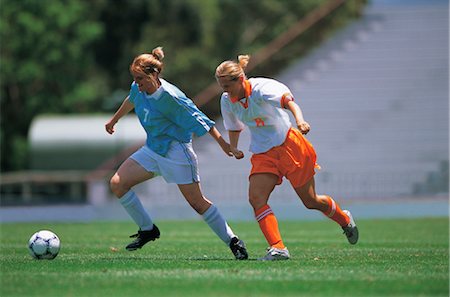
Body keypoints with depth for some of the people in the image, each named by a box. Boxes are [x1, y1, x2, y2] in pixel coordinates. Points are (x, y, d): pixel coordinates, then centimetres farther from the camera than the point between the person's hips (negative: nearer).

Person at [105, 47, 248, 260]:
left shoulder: (169, 96, -24)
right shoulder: (138, 89, -4)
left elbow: (198, 119, -18)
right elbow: (130, 101, 21)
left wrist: (222, 143, -14)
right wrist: (114, 120, 37)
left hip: (176, 152, -7)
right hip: (152, 150, 7)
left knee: (197, 203, -4)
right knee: (117, 183, -6)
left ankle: (233, 241, 10)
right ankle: (147, 230, 8)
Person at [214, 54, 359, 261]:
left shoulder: (261, 88, -22)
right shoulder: (227, 101, -2)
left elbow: (287, 99, -41)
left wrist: (299, 120, -61)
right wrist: (233, 147, -1)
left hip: (289, 146, -5)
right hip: (262, 155, 5)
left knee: (310, 201, 7)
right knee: (256, 198, -20)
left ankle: (345, 220, 37)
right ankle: (278, 249, -23)